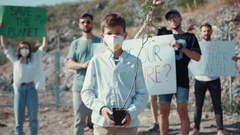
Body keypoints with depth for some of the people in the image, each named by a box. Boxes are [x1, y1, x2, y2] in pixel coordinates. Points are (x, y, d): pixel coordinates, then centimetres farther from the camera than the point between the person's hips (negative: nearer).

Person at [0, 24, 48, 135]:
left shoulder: (35, 58, 10)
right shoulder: (15, 59, 10)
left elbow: (45, 46, 6)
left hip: (31, 89, 0)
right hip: (19, 90, 0)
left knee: (33, 118, 3)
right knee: (18, 120, 2)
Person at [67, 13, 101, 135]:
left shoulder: (101, 42, 8)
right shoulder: (75, 43, 12)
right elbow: (70, 64, 3)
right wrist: (83, 65, -16)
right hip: (79, 87, 1)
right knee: (79, 119, 2)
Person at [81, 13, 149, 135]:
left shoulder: (134, 62, 3)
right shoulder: (96, 61, 4)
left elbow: (142, 94, 3)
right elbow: (87, 92, 4)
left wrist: (131, 113, -12)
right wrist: (101, 108, -12)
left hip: (128, 124, 0)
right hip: (102, 123, 0)